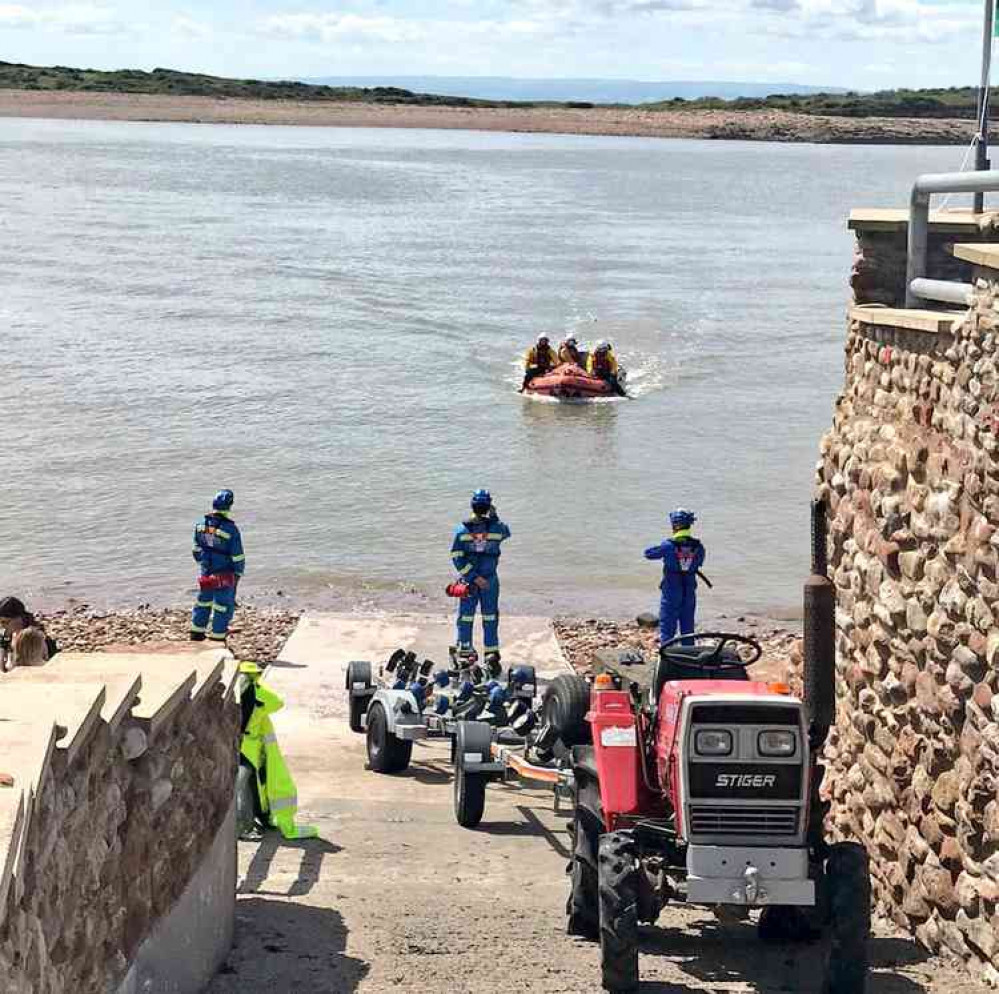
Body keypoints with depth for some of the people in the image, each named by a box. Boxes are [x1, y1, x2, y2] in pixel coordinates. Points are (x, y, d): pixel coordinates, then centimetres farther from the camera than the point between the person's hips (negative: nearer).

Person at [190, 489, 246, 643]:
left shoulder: (200, 525, -4)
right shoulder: (230, 529, -21)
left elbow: (197, 549, 9)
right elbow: (237, 555, -15)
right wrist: (239, 572, 1)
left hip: (206, 572, 5)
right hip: (226, 575, -5)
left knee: (204, 600, 21)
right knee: (223, 605, 7)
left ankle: (197, 632, 30)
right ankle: (217, 636, 11)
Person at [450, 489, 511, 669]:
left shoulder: (462, 530, -9)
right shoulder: (496, 527, -10)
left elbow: (456, 557, -12)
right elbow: (506, 533, 15)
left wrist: (473, 577, -12)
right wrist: (494, 517, 21)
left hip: (468, 579, 0)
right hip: (490, 579, 0)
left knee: (465, 616, 11)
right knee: (490, 617, 8)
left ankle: (464, 653, 17)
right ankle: (492, 654, 7)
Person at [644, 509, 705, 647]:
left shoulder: (669, 545, -17)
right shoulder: (698, 547, -6)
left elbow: (648, 553, -5)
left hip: (671, 593, -4)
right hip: (690, 593, 4)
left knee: (667, 628, 3)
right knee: (688, 629, 14)